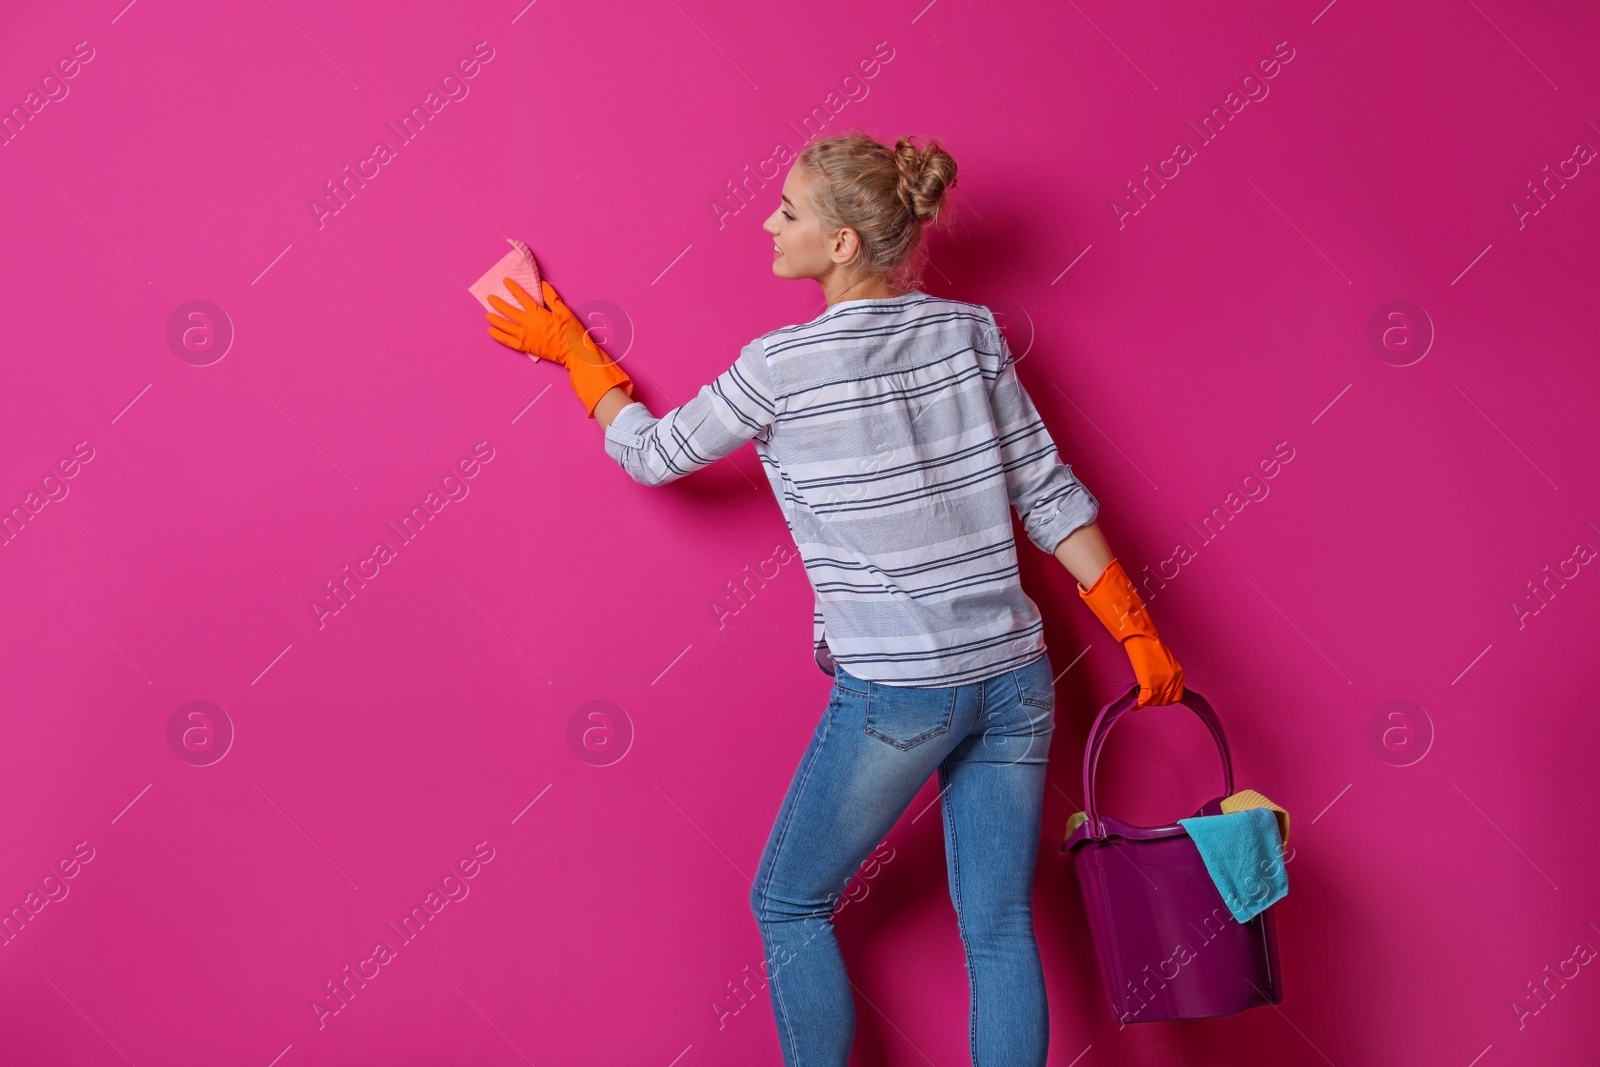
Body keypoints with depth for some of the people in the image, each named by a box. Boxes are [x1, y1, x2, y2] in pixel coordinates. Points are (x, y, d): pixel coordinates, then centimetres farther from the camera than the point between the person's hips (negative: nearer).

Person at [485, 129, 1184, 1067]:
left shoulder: (782, 365, -10)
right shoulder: (971, 330, 3)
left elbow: (651, 454, 4)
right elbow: (1050, 495, 3)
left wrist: (570, 346, 18)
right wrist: (1139, 634, 8)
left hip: (894, 693, -5)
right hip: (1014, 679, 6)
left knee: (789, 905, 17)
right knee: (1002, 930, 13)